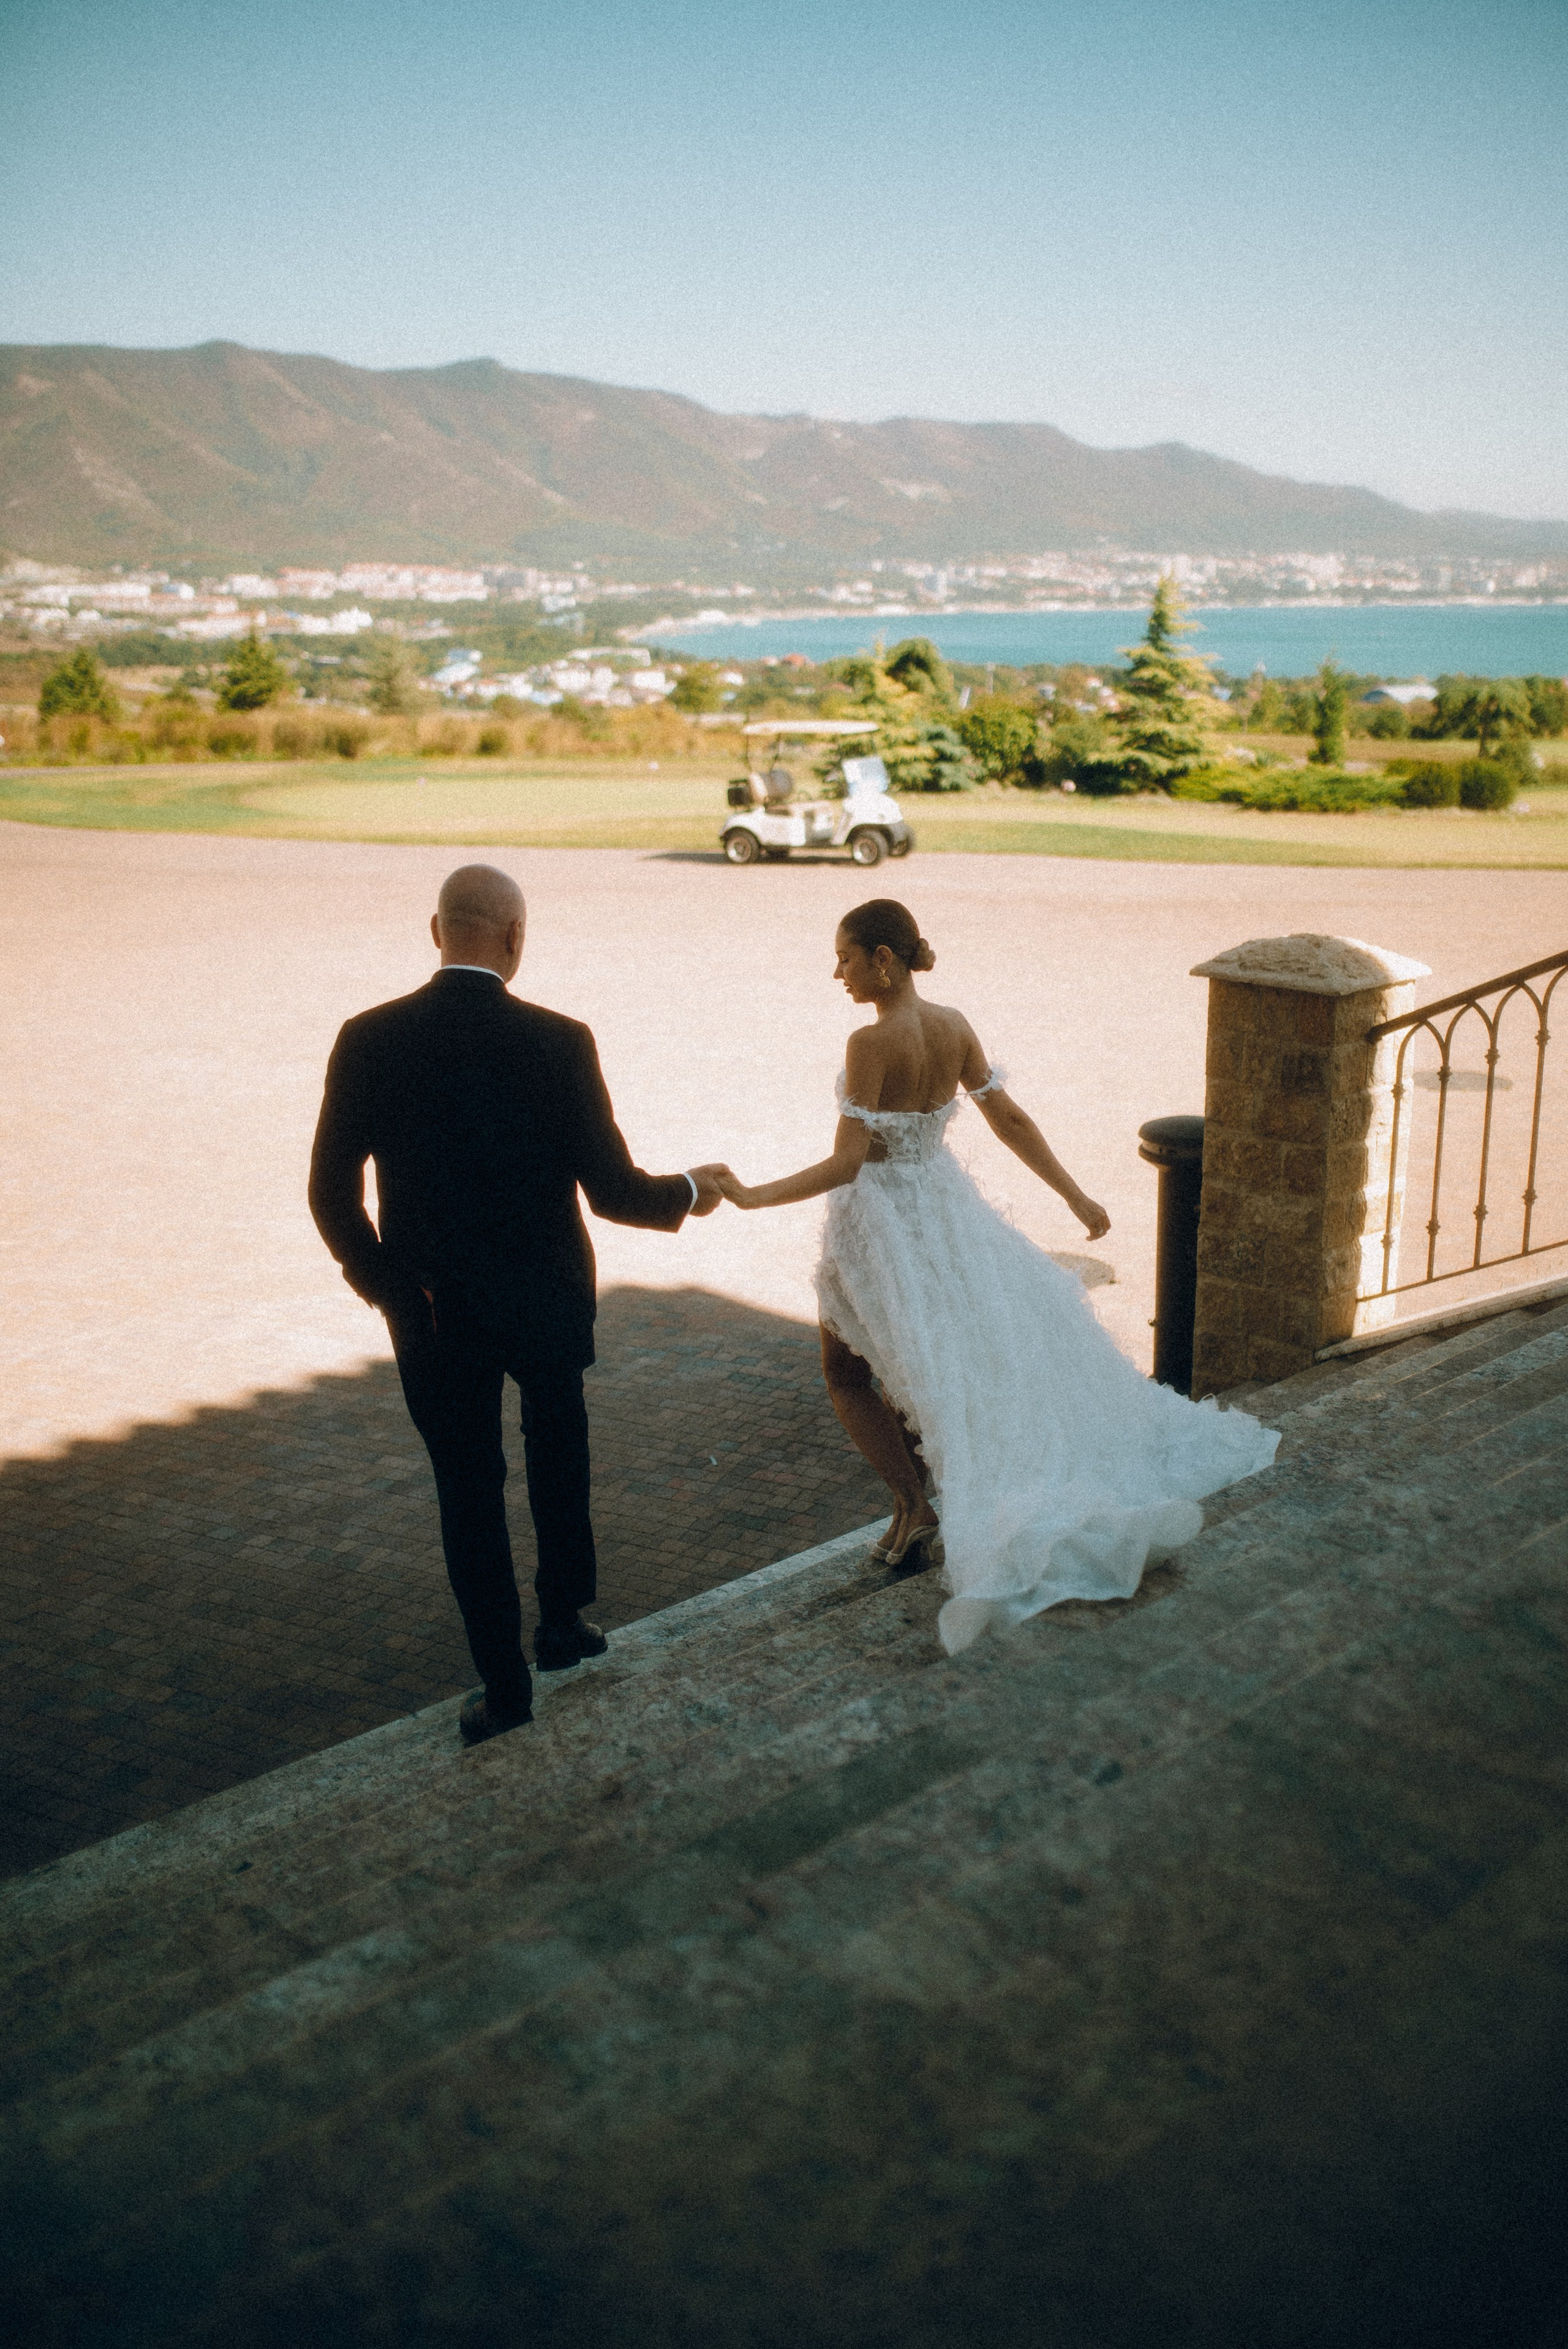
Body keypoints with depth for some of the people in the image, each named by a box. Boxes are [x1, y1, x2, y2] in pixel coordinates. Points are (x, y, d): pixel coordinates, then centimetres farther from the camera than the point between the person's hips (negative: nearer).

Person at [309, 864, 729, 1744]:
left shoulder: (369, 1041, -12)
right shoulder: (559, 1042, -16)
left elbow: (332, 1193, -8)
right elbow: (613, 1191, -13)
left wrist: (383, 1284, 4)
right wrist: (690, 1192, 6)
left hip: (433, 1311, 0)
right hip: (548, 1301, 0)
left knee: (469, 1491, 13)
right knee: (559, 1455, 27)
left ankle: (506, 1685, 20)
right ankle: (564, 1620, 39)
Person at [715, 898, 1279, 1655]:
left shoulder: (872, 1042, -23)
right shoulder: (953, 1027, -2)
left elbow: (847, 1162, -26)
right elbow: (1012, 1122, 4)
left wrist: (754, 1196, -21)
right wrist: (1075, 1198, 11)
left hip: (878, 1218, -6)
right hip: (942, 1204, 7)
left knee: (845, 1372, 13)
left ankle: (915, 1505, 0)